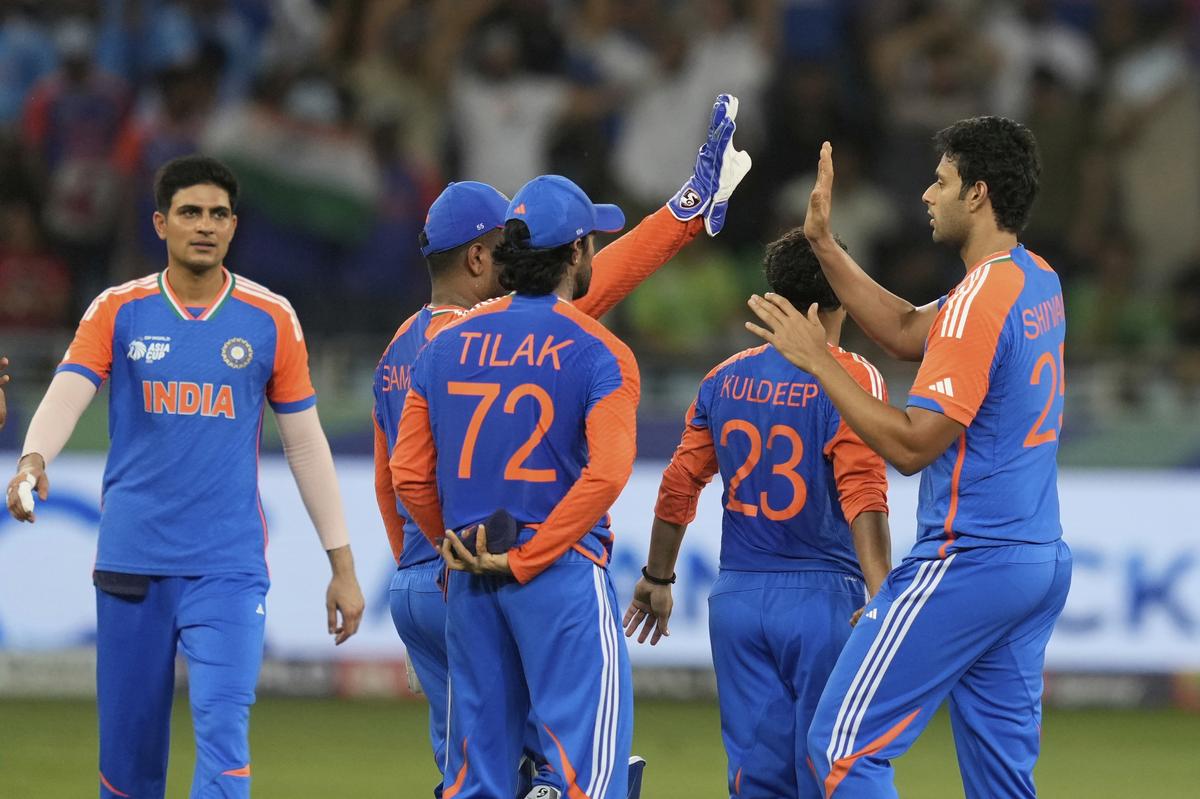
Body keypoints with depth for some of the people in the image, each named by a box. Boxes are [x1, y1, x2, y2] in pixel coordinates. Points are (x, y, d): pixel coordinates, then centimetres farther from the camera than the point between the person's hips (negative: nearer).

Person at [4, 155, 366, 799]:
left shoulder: (271, 320, 5)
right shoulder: (117, 312, 4)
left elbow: (306, 444, 8)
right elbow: (66, 395, -11)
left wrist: (342, 565, 7)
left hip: (230, 569, -1)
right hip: (131, 565, 1)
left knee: (224, 734, -15)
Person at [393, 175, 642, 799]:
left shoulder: (448, 345, 9)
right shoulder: (598, 351, -6)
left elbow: (409, 473, 6)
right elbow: (607, 471, -19)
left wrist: (458, 548, 14)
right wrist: (526, 558, -14)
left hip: (468, 578, 6)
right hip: (564, 571, -6)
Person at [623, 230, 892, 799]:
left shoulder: (727, 379, 7)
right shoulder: (853, 379, -9)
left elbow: (678, 486, 10)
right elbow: (862, 496, -20)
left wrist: (657, 579, 22)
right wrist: (879, 597, -26)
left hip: (738, 598, 5)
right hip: (822, 598, -5)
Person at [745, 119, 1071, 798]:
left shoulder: (980, 299, -17)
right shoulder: (1039, 283, 12)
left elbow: (912, 445, -19)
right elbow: (907, 331, 21)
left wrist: (820, 361, -14)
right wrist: (823, 242, 18)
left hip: (967, 563, -9)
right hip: (1042, 562, 9)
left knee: (844, 745, -7)